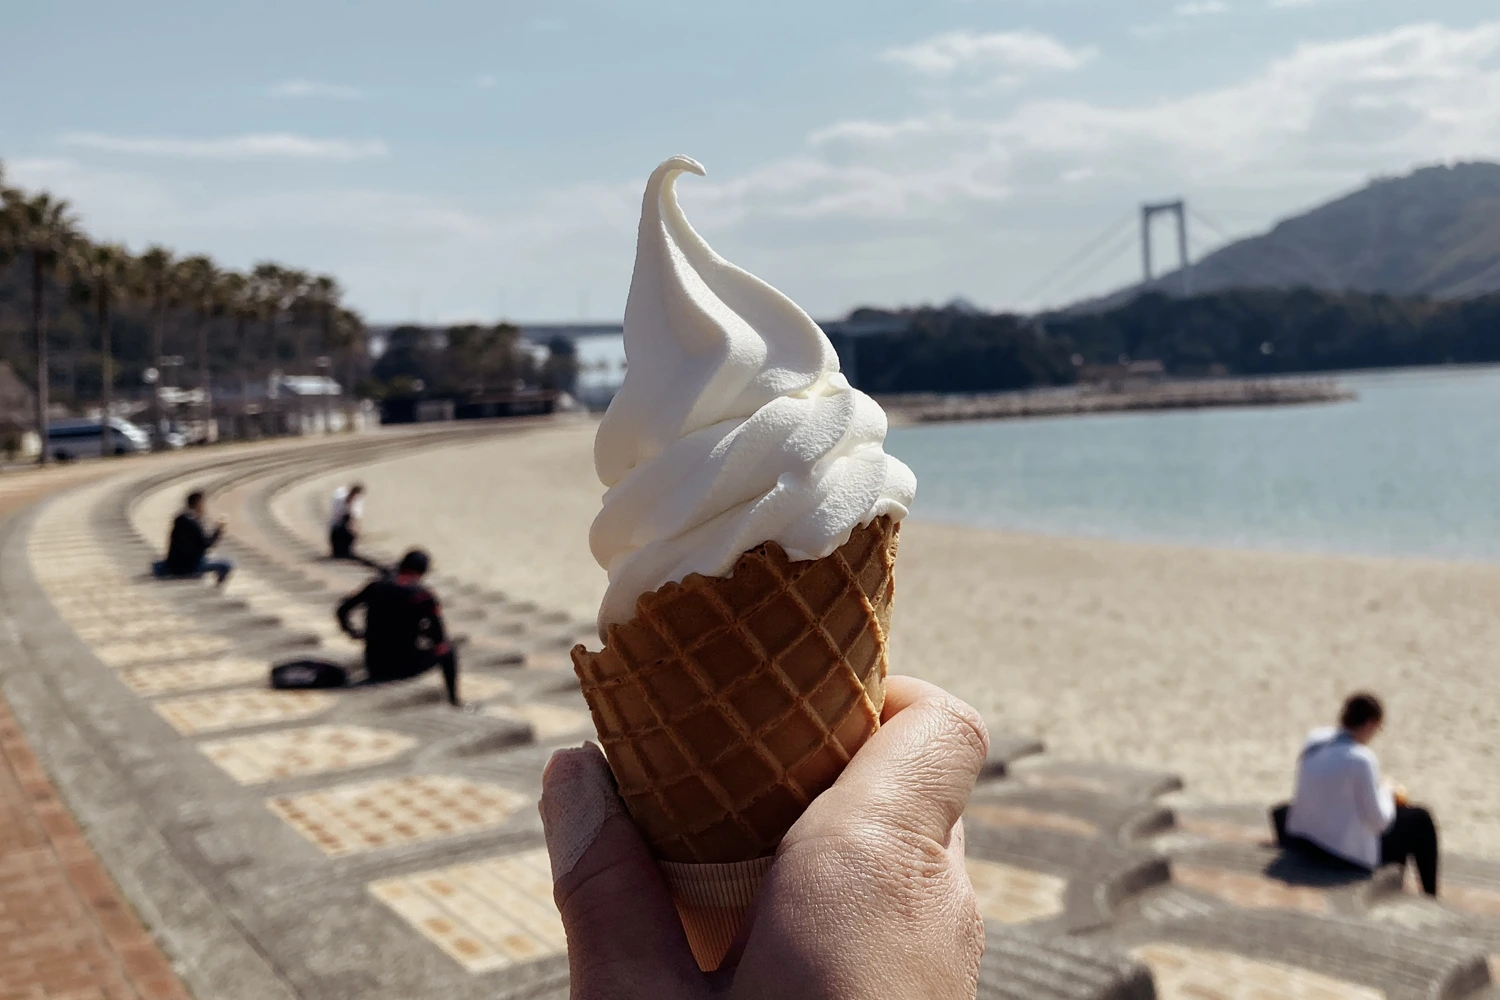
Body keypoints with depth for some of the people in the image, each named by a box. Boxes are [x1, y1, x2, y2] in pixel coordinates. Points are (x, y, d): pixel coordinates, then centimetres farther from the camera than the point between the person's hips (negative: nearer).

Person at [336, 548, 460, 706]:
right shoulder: (424, 596, -11)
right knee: (446, 648, 21)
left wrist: (353, 632, 23)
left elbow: (342, 610, 7)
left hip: (375, 666, 4)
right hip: (405, 668, -4)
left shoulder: (375, 586, 1)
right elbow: (438, 640, -12)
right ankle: (454, 701, 21)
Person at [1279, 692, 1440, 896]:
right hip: (1349, 852, -8)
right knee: (1419, 820, 13)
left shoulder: (1314, 739, -4)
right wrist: (1386, 792, 1)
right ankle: (1429, 899, 31)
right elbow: (1379, 821, -17)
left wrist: (1383, 793, 10)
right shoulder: (1362, 759, -24)